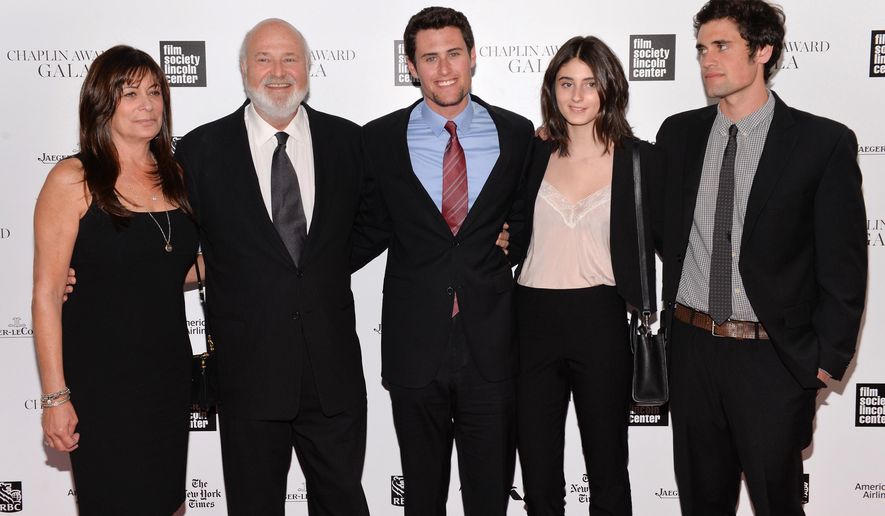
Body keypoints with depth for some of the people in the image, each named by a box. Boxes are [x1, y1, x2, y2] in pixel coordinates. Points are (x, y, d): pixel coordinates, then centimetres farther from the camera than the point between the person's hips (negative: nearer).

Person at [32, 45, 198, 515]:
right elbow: (46, 294, -12)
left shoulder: (174, 176, 7)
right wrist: (55, 396, -15)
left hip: (170, 373, 6)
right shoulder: (72, 180, -10)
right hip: (102, 381, -5)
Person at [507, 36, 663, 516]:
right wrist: (502, 244, -2)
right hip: (533, 322, 3)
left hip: (602, 325, -2)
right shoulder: (534, 155, 7)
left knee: (607, 470, 13)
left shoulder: (640, 159, -1)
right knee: (537, 476, 13)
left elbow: (655, 242, 1)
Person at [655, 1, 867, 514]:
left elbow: (844, 264, -6)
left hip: (774, 357, -3)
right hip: (692, 348, 4)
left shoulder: (825, 142, -8)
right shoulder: (678, 133, 4)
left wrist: (828, 358, -7)